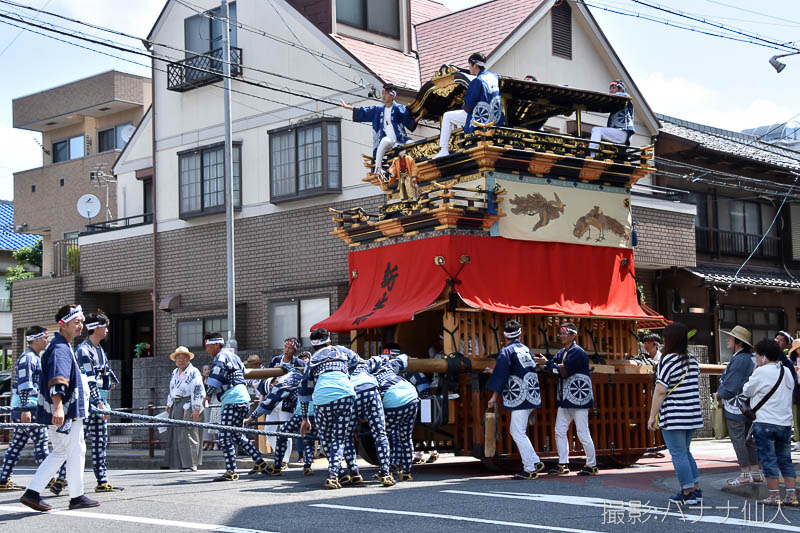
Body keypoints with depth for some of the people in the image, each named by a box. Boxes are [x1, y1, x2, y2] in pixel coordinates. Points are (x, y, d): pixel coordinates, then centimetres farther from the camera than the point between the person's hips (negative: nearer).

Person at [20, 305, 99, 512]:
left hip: (67, 410, 11)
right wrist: (58, 407, -42)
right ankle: (76, 497, 10)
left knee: (60, 452, 15)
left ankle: (32, 493, 13)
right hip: (66, 412, -11)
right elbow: (57, 380, -31)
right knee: (76, 451, 0)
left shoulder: (64, 347, 18)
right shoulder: (60, 349, -16)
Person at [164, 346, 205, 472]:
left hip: (188, 407, -8)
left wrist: (196, 409, -19)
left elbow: (199, 391, -14)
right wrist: (169, 405, 26)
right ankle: (182, 464, 13)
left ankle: (191, 465, -7)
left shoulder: (193, 372, -8)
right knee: (175, 435, 7)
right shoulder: (175, 373, 18)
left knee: (188, 435, -10)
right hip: (176, 407, 8)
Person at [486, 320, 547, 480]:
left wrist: (494, 396, -11)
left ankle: (530, 469, -3)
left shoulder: (506, 352, -9)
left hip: (519, 398, -8)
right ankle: (535, 462, 15)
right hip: (532, 397, 8)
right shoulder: (526, 349, 12)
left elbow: (501, 375, -13)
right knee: (516, 431, 17)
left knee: (518, 434, -2)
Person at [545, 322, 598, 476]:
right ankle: (563, 464, 16)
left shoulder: (578, 353, -14)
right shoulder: (562, 353, 14)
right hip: (565, 400, 9)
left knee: (583, 433, -4)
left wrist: (550, 365, -13)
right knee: (560, 431, 9)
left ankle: (591, 465, 6)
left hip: (579, 399, -9)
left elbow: (565, 371, -21)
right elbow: (553, 367, 3)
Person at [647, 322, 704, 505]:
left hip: (673, 417, -8)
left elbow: (660, 390, -17)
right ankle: (696, 490, 18)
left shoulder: (667, 361, -14)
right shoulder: (693, 361, 10)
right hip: (693, 415, 8)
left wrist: (652, 416, -13)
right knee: (685, 452, 19)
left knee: (678, 454, -1)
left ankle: (687, 493, 1)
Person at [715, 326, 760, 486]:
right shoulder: (748, 358, 12)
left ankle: (745, 474, -2)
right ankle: (755, 472, 18)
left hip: (736, 408, -10)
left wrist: (719, 394, -2)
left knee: (738, 439, -4)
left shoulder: (739, 360, -19)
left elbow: (730, 386, -20)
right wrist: (722, 393, 13)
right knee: (748, 439, 14)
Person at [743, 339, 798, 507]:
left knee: (768, 460, -1)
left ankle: (774, 496, -1)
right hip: (785, 423, 7)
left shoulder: (762, 371, -11)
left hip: (765, 423, -7)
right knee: (785, 460, 11)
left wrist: (753, 374, 10)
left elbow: (747, 391, -4)